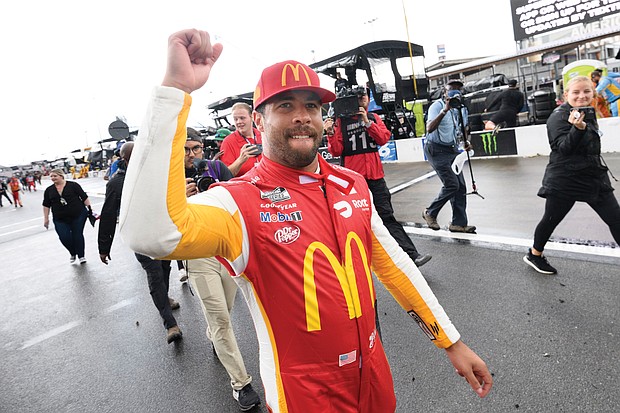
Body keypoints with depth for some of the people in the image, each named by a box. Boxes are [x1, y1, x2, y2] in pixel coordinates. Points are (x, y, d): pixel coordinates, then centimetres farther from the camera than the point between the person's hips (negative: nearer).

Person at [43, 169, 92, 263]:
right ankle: (72, 253, 22)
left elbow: (84, 197, -2)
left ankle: (81, 256, 17)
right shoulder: (49, 190, 7)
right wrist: (46, 218, 8)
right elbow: (46, 205, 11)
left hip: (78, 216, -3)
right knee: (64, 238, -5)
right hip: (60, 220, 3)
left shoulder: (73, 185, -4)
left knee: (78, 236, 1)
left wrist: (89, 208, -6)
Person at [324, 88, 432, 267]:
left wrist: (367, 122, -13)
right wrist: (331, 133, -20)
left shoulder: (373, 117, 11)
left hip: (375, 175, 2)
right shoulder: (340, 121, 0)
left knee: (387, 216, 1)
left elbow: (384, 138, -4)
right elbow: (336, 151, -4)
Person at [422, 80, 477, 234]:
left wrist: (465, 142, 3)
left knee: (461, 186, 2)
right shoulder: (437, 105, -13)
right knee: (452, 184, -14)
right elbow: (429, 129, -29)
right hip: (437, 150, -7)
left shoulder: (462, 109, 8)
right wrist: (445, 110, -35)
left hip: (453, 150, 7)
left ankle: (459, 223, 12)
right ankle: (430, 213, 7)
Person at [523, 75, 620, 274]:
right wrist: (578, 128, -37)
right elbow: (563, 147, -24)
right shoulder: (558, 116, -13)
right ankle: (534, 255, 26)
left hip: (595, 177, 7)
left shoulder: (588, 112, 12)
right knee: (551, 219, 6)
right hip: (564, 180, -7)